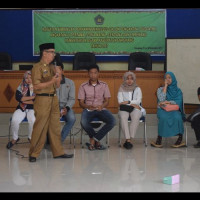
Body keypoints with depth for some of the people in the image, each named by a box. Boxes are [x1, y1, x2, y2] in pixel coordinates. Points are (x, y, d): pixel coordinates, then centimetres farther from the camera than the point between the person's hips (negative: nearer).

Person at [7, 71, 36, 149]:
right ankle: (15, 138, 1)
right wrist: (32, 97, -13)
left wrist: (25, 101, -10)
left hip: (32, 109, -2)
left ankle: (31, 138, -4)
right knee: (14, 121, -26)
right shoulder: (21, 87, 5)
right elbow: (18, 98, -10)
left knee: (33, 121, -33)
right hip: (21, 108, 2)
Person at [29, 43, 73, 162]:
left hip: (54, 99, 8)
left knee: (55, 127, 11)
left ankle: (58, 152, 18)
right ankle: (33, 154, 4)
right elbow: (36, 86, -15)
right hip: (42, 100, -8)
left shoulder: (52, 67, 15)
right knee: (40, 128, -5)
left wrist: (58, 76, -1)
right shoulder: (38, 67, -7)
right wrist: (51, 82, -21)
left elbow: (57, 85, 17)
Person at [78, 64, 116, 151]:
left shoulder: (104, 85, 10)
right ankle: (96, 140, -7)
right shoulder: (83, 86, 6)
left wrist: (101, 106, -16)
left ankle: (93, 139, -17)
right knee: (83, 122, -35)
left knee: (112, 121, -28)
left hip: (101, 109, 1)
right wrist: (88, 106, -19)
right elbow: (81, 103, 3)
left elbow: (107, 101, 8)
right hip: (88, 109, -1)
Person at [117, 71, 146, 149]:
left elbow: (138, 101, -1)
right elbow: (120, 102, 0)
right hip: (124, 109, 0)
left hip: (135, 109, 0)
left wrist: (128, 102, -13)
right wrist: (132, 104, -8)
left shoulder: (137, 89, 14)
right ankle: (128, 139, -41)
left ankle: (129, 139, -36)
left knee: (136, 117, -37)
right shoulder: (121, 89, 13)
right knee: (123, 117, -37)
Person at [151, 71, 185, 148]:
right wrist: (166, 86, -3)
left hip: (174, 110, 1)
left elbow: (178, 102, -1)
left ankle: (180, 139, -30)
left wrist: (167, 102, -14)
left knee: (177, 117, -35)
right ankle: (159, 140, -33)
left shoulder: (178, 91, 13)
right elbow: (161, 100, -8)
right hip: (162, 110, -1)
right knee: (163, 117, -37)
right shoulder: (160, 89, 11)